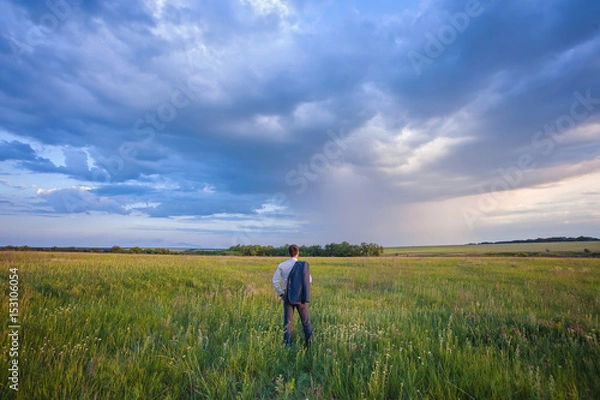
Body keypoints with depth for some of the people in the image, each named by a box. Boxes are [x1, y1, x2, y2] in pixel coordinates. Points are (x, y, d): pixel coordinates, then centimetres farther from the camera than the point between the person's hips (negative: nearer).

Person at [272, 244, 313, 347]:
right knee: (306, 321, 14)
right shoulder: (304, 265, -6)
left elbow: (275, 281, -6)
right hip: (301, 297, 0)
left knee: (288, 322, 7)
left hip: (288, 296, 0)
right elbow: (309, 280, 5)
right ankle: (309, 343, 13)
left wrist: (280, 294, 3)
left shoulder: (282, 265, -4)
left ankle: (287, 345, 6)